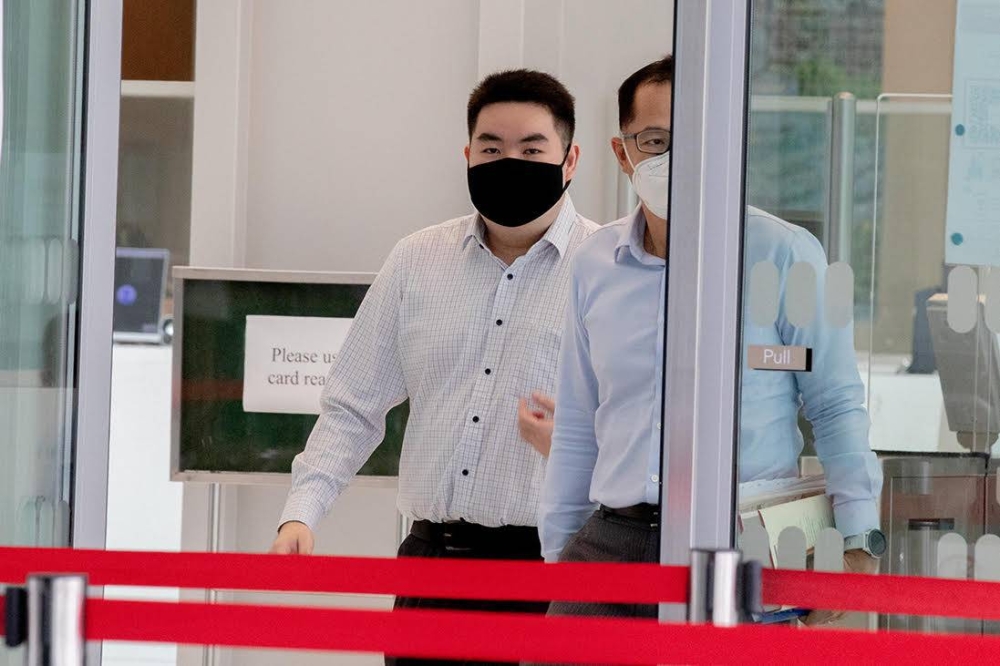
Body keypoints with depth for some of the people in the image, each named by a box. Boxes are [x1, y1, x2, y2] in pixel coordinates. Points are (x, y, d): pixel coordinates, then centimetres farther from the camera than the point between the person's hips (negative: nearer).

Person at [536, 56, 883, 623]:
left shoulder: (784, 254, 0)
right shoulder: (596, 266, 13)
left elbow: (837, 407, 2)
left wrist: (857, 546, -5)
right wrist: (558, 557, 19)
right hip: (610, 542, 4)